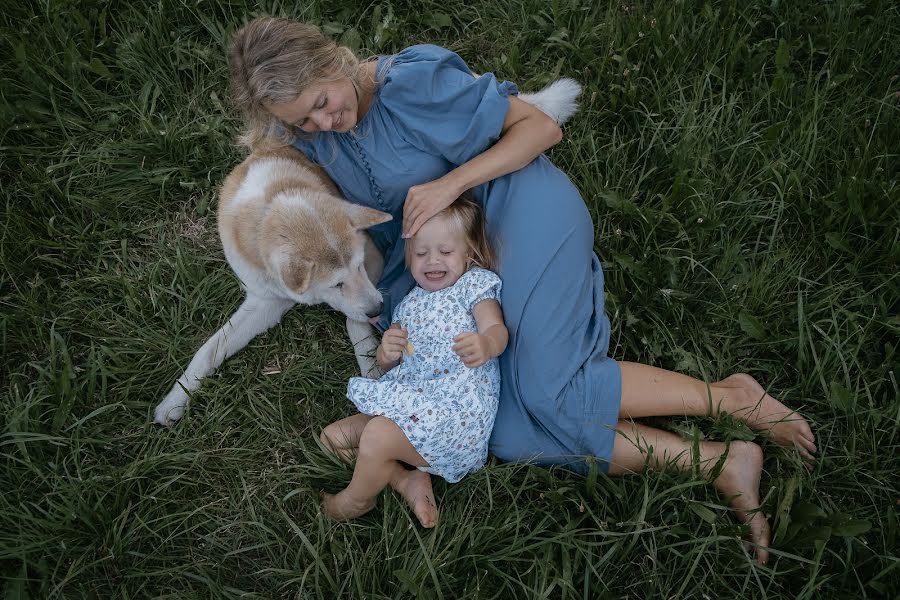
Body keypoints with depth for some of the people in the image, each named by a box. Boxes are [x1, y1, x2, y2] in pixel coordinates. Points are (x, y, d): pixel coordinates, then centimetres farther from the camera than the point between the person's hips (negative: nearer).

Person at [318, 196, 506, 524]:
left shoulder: (475, 282, 2)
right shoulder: (410, 303, 19)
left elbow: (496, 328, -16)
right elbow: (387, 365, 22)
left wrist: (485, 345, -42)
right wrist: (386, 353, -5)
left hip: (456, 406, -8)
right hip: (408, 401, 8)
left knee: (377, 436, -27)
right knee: (333, 436, 3)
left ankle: (356, 500, 6)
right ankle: (408, 480, -3)